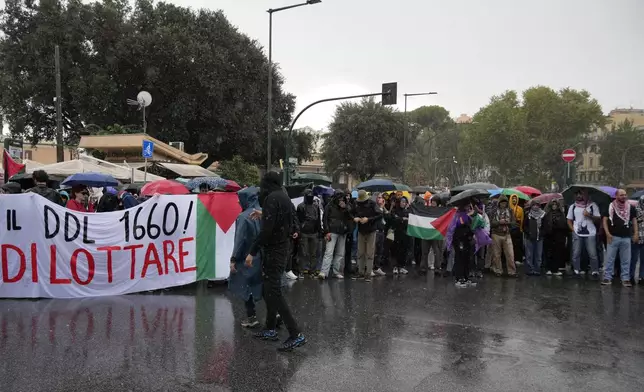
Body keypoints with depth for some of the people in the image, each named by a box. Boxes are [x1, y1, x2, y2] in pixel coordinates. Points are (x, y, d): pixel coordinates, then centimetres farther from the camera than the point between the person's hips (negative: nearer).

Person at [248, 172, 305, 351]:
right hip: (282, 247, 10)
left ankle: (296, 335, -11)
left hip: (273, 249, -10)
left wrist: (252, 252, -20)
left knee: (274, 292, -9)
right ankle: (270, 329, 25)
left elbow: (266, 229, -24)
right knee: (270, 289, 17)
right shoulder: (285, 198, 12)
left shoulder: (271, 198, -16)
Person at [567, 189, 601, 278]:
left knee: (593, 254, -5)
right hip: (577, 234, 2)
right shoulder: (573, 207, 13)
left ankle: (595, 272, 2)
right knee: (576, 254, 2)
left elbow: (598, 219, 4)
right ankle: (576, 271, 8)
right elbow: (569, 220, 15)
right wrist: (573, 229, 0)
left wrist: (590, 215, -13)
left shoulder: (592, 205, 6)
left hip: (590, 234, -2)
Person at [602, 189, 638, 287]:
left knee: (626, 260, 5)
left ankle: (625, 279, 11)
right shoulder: (610, 207, 2)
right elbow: (605, 220, 2)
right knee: (609, 259, 1)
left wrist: (636, 233, 0)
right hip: (613, 237, -2)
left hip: (626, 238, 2)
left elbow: (634, 220, 12)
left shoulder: (631, 208, 7)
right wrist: (607, 233, -8)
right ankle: (607, 278, 6)